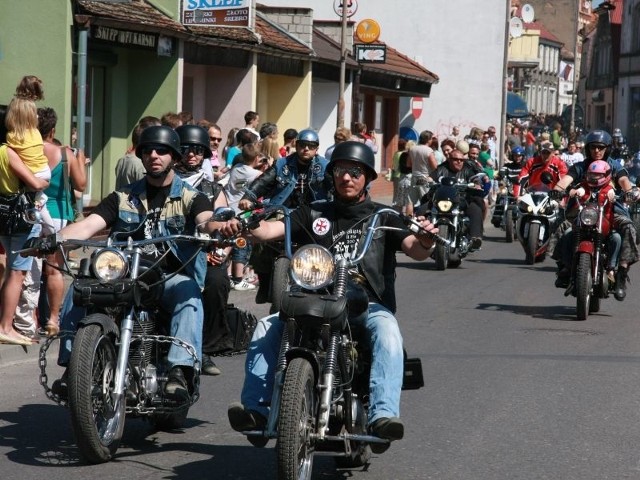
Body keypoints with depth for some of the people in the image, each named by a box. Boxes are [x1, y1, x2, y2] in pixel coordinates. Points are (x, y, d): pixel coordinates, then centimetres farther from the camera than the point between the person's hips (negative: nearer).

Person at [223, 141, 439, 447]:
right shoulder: (314, 214, 19)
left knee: (387, 331, -35)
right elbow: (272, 229, 4)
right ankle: (254, 407, -25)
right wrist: (241, 226, -18)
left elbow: (415, 251, -3)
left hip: (369, 304, -2)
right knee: (267, 328, -20)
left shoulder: (383, 216, 13)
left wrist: (425, 240, -28)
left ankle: (383, 414, -47)